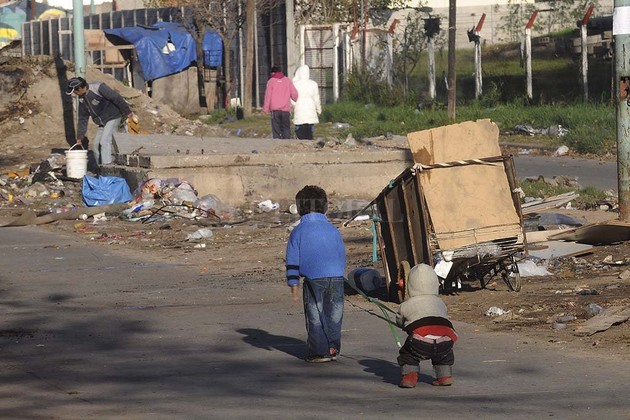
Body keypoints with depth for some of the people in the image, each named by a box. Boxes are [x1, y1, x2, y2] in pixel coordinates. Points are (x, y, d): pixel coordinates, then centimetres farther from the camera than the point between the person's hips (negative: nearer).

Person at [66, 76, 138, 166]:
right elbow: (82, 119, 14)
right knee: (95, 145, 4)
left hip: (113, 118, -8)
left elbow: (117, 98, -20)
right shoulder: (82, 100, 5)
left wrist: (129, 114, -20)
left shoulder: (98, 88, -20)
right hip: (102, 124, 8)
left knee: (105, 141, -21)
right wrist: (79, 138, 12)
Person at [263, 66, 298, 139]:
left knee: (276, 129, 0)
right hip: (286, 109, 2)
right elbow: (294, 93, 4)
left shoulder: (271, 81, 2)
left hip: (275, 109, -2)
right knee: (286, 128, 8)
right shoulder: (287, 80, 7)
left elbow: (268, 95, -2)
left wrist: (266, 108, 2)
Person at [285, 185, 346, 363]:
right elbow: (342, 256, 16)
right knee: (334, 315, 13)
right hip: (336, 278, 3)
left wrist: (293, 284, 5)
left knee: (315, 318, 5)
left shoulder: (298, 232, 1)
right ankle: (333, 349, 16)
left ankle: (319, 352, 5)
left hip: (314, 280, -3)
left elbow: (292, 260, 0)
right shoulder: (332, 230, 9)